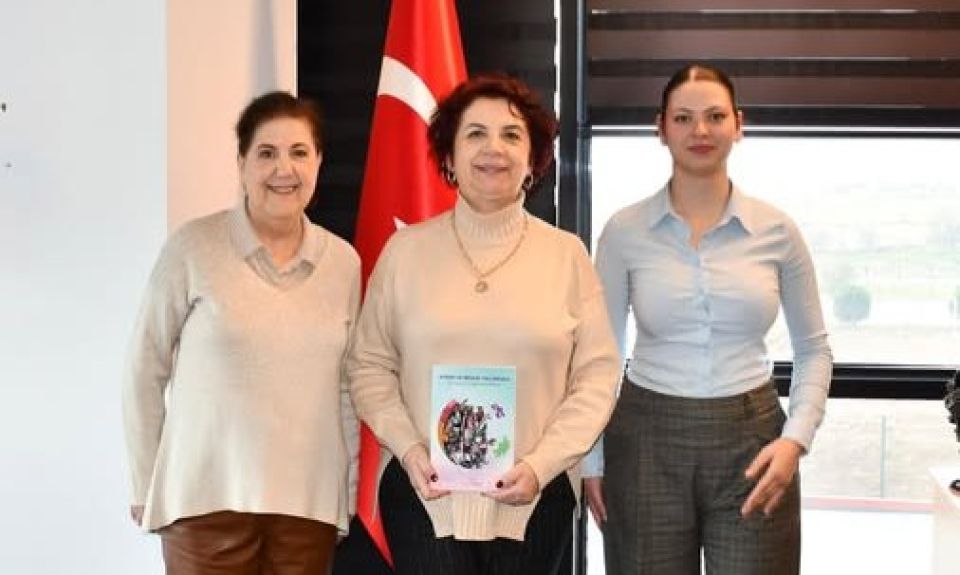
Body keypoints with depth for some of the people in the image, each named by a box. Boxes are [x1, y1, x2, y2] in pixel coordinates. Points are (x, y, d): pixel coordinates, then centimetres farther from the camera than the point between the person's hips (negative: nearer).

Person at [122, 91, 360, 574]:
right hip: (208, 497, -3)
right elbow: (146, 372, 0)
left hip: (310, 501, 3)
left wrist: (349, 490, 12)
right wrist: (145, 486, 1)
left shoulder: (343, 261, 6)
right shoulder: (192, 248, -4)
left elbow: (346, 386, 12)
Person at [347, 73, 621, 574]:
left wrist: (542, 463, -9)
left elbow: (598, 374, 1)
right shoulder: (406, 250, 4)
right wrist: (407, 448, -8)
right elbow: (369, 366, 6)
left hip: (534, 495, 1)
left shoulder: (566, 255, 3)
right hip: (424, 490, 0)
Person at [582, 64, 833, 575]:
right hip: (647, 439, 0)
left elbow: (813, 348, 7)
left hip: (751, 439, 1)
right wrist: (591, 459, 1)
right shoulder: (624, 230, -2)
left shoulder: (777, 230, 1)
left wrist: (796, 438, -6)